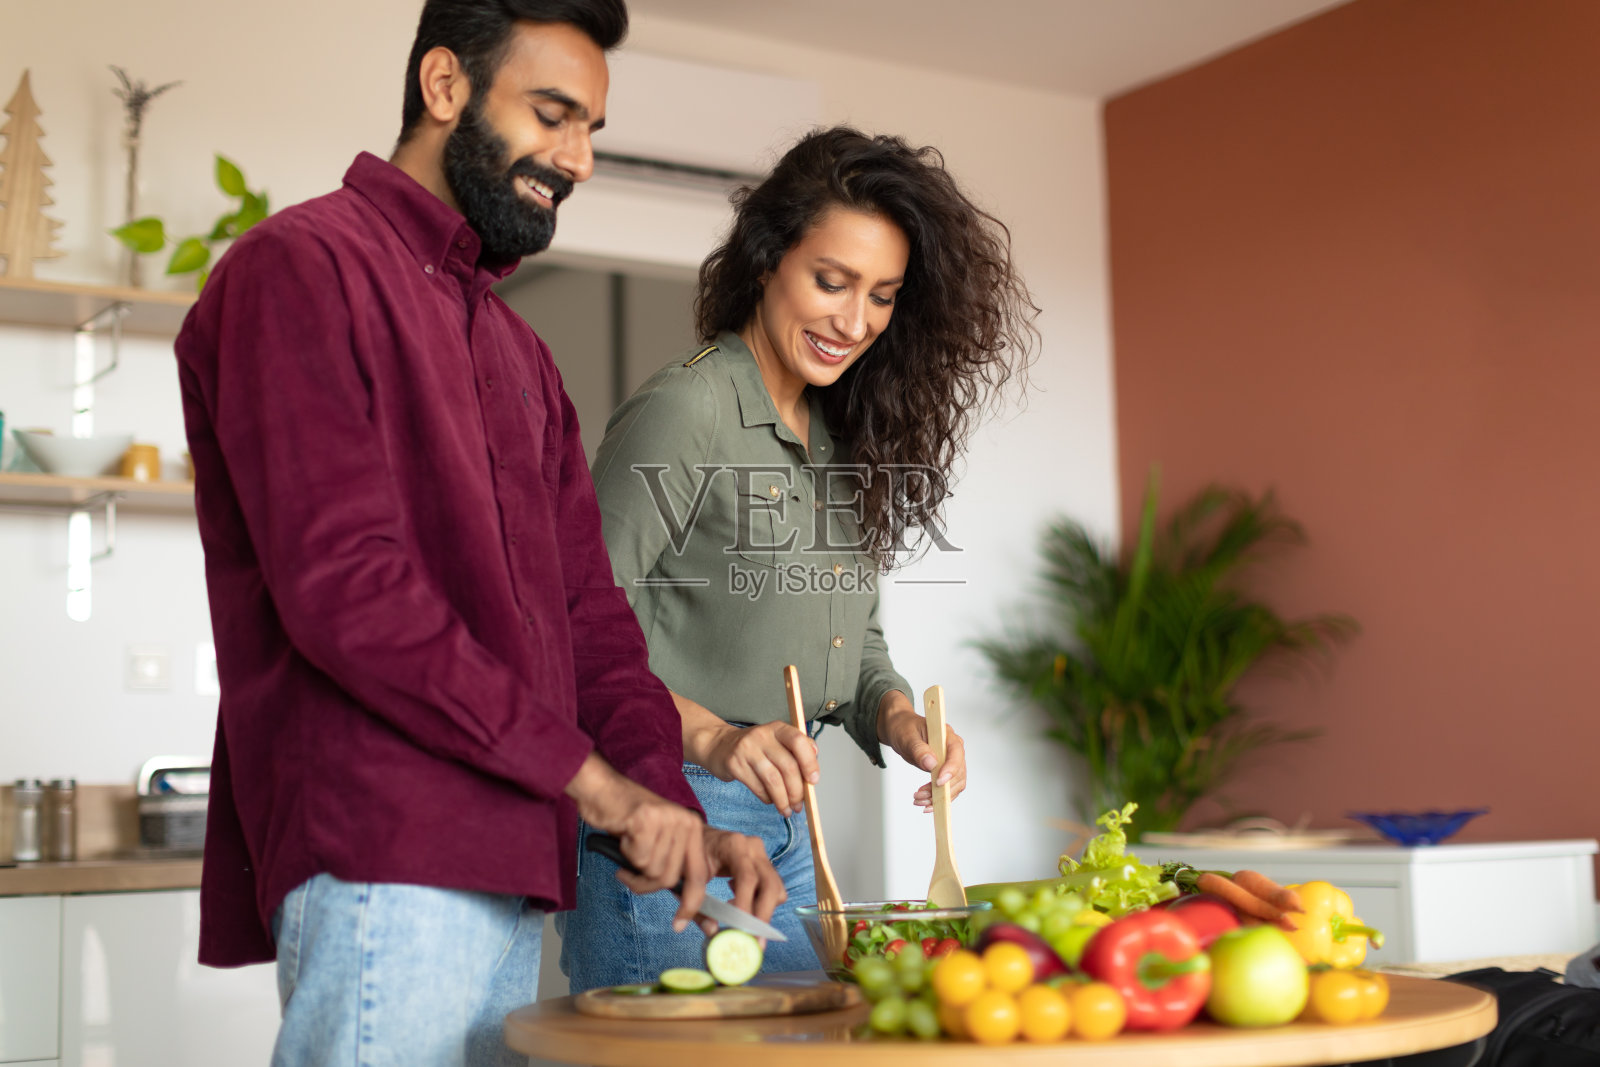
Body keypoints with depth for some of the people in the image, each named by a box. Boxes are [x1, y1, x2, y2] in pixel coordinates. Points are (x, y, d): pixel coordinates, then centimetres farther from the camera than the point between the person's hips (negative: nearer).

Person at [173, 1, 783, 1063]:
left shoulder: (521, 354, 23)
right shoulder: (301, 268, -5)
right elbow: (343, 586, -16)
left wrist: (676, 815, 1)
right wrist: (588, 774, -13)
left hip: (515, 873, 8)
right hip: (381, 860, -8)